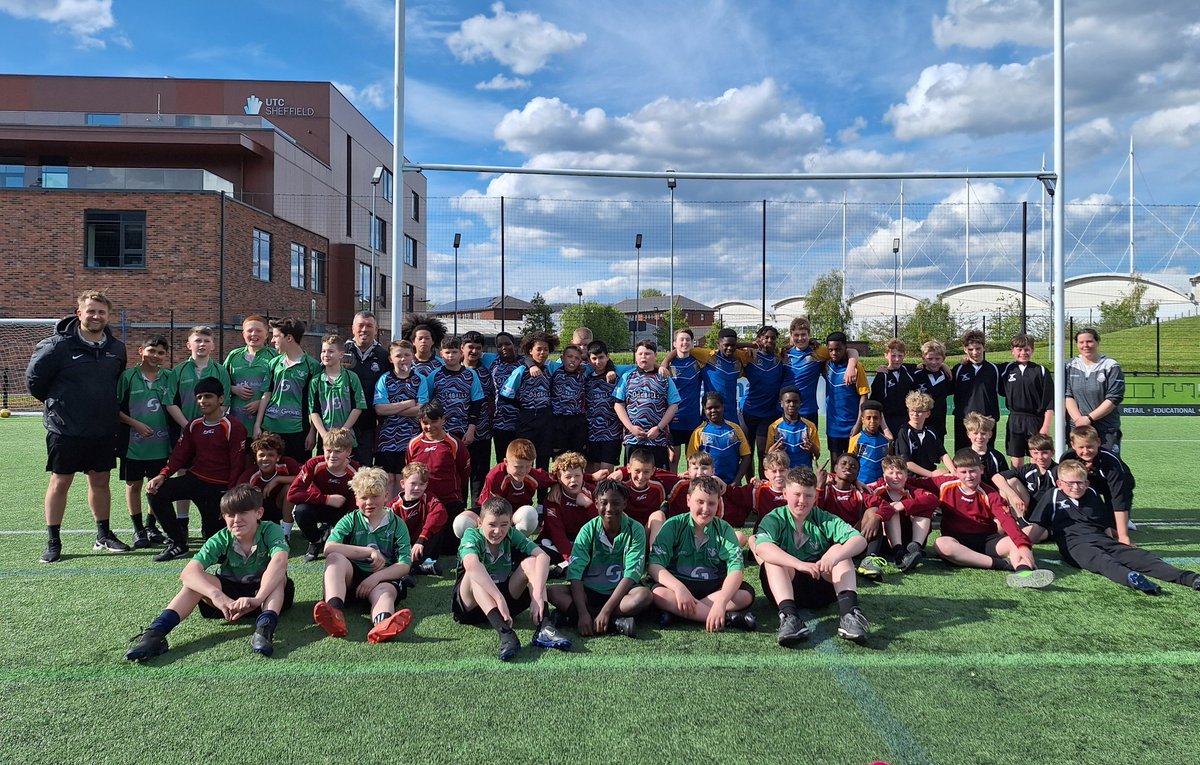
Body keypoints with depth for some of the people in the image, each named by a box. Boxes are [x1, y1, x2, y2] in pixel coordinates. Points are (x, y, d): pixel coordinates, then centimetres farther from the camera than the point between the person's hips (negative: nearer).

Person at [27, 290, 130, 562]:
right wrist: (55, 402, 7)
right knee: (60, 482, 4)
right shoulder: (58, 345, -13)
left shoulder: (116, 348, 3)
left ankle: (103, 535, 25)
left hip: (103, 430, 4)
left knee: (100, 481, 12)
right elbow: (34, 378, -3)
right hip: (65, 430, -4)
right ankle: (53, 542, 15)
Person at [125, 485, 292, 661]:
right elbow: (188, 572, -29)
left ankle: (265, 628, -49)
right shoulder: (221, 540, -15)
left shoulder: (271, 531, -21)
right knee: (196, 579, -22)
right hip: (229, 595, 2)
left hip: (267, 592, -2)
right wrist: (216, 594, -47)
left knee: (278, 574, -33)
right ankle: (155, 632, -35)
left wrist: (257, 599, -55)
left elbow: (279, 561, -43)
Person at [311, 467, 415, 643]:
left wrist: (375, 577, -19)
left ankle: (382, 624, -72)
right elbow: (329, 548, -12)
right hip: (351, 576, 1)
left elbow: (405, 565, -3)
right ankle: (335, 612, -53)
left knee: (386, 592, -34)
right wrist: (370, 552, -17)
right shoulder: (350, 521, 8)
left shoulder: (397, 524, 7)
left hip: (384, 579, -1)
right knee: (335, 558, -27)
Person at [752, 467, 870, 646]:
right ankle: (789, 615, -44)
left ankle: (848, 612, -33)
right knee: (773, 558, -26)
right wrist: (799, 564, -41)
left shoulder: (824, 520, 2)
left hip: (821, 586, 2)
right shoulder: (775, 519, -5)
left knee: (839, 548, -16)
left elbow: (860, 540, -14)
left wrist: (835, 556, -35)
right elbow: (761, 547, -27)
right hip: (786, 588, -2)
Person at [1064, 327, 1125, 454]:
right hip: (1076, 429, 3)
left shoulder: (1111, 366, -1)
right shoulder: (1070, 367, 9)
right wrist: (1078, 419, -12)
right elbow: (1067, 396, 2)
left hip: (1107, 431, -3)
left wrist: (1089, 418, -13)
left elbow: (1114, 399, -7)